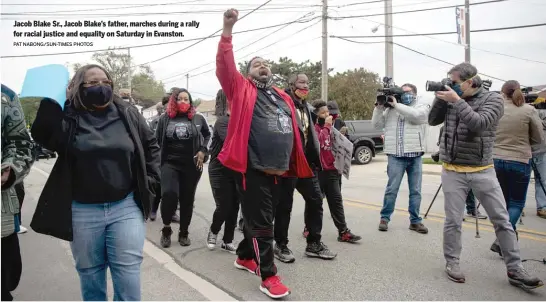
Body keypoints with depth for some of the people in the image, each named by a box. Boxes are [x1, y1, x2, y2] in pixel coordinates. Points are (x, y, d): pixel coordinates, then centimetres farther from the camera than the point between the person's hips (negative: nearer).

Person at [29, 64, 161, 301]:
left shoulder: (128, 114, 2)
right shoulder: (67, 117, -2)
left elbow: (151, 145, 10)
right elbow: (42, 139, -17)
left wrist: (149, 179, 4)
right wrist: (49, 102, -22)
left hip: (126, 206, 0)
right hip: (83, 211, 1)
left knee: (127, 271, 4)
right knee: (89, 272, 17)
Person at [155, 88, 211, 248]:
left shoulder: (198, 119, 4)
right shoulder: (164, 118, 5)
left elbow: (208, 135, 17)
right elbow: (157, 140, 10)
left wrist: (202, 150, 3)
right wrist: (159, 160, 3)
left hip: (191, 165, 1)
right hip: (169, 163, -1)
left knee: (187, 199, 7)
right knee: (168, 194, -19)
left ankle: (184, 233, 25)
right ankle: (166, 228, 7)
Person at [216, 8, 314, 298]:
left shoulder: (283, 97, 17)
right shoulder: (242, 90, 3)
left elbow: (292, 133, 20)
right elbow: (225, 66, -11)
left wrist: (291, 164, 19)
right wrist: (227, 29, -20)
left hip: (277, 172, 6)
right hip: (252, 170, -6)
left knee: (261, 219, 18)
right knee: (260, 223, 0)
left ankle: (245, 256, 40)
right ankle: (268, 276, 13)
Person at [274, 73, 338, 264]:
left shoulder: (307, 107, 16)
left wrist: (316, 158, 14)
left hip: (307, 162, 8)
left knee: (315, 200, 8)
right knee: (284, 204, 4)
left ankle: (314, 243, 21)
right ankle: (281, 245, 19)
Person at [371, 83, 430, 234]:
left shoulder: (422, 107, 9)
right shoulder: (390, 109, 12)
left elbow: (416, 116, -14)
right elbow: (377, 125, 9)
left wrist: (396, 105, -9)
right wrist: (379, 107, -1)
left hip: (415, 155, 1)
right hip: (396, 156, 0)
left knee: (415, 190, 8)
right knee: (391, 189, 1)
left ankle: (415, 221, 18)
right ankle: (385, 218, 12)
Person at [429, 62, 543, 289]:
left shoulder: (493, 99, -5)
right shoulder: (451, 100, 4)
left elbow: (479, 124, -21)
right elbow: (432, 121, 6)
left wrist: (457, 101, -20)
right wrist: (440, 98, -5)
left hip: (483, 171, -1)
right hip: (453, 171, 1)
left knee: (502, 220, 4)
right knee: (453, 221, 4)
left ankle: (515, 270, 17)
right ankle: (452, 262, 20)